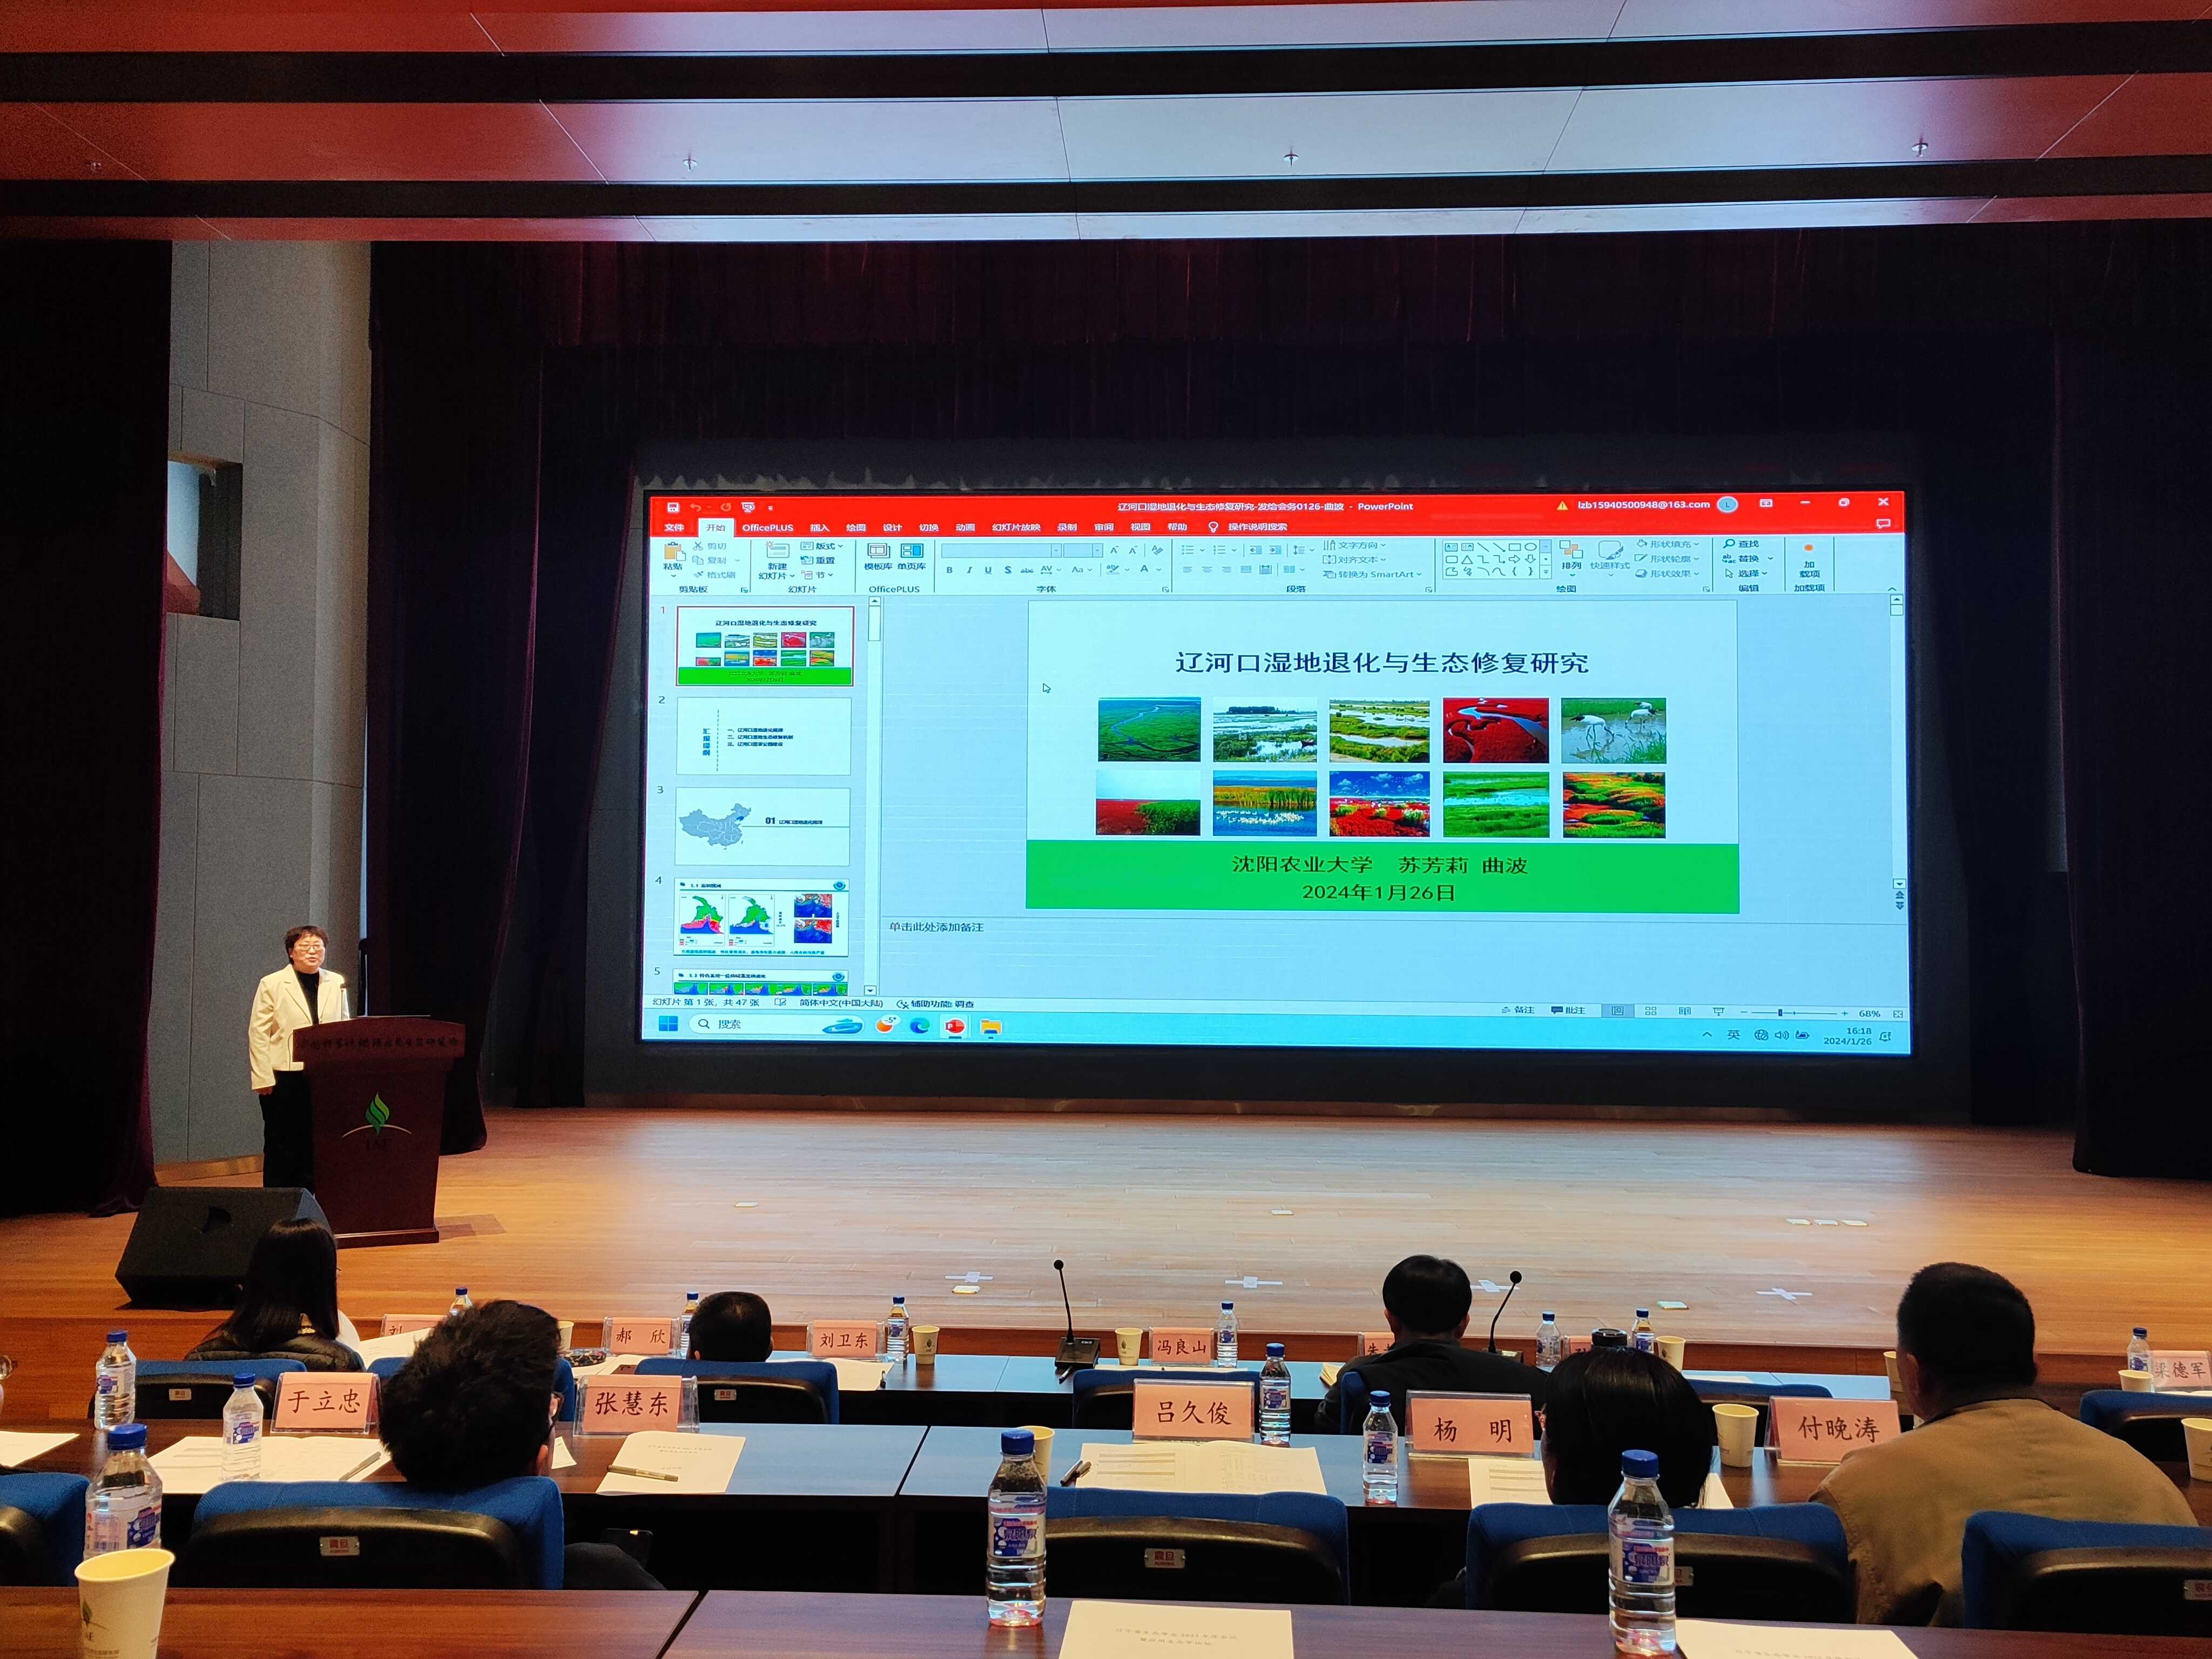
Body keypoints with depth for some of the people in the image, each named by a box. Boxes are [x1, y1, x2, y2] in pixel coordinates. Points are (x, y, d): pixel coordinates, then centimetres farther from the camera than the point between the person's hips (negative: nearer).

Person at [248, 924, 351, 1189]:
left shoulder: (337, 983, 10)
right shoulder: (272, 984, -1)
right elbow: (258, 1032, -4)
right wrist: (263, 1078, -10)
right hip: (284, 1077, -3)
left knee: (314, 1146, 5)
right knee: (282, 1146, 3)